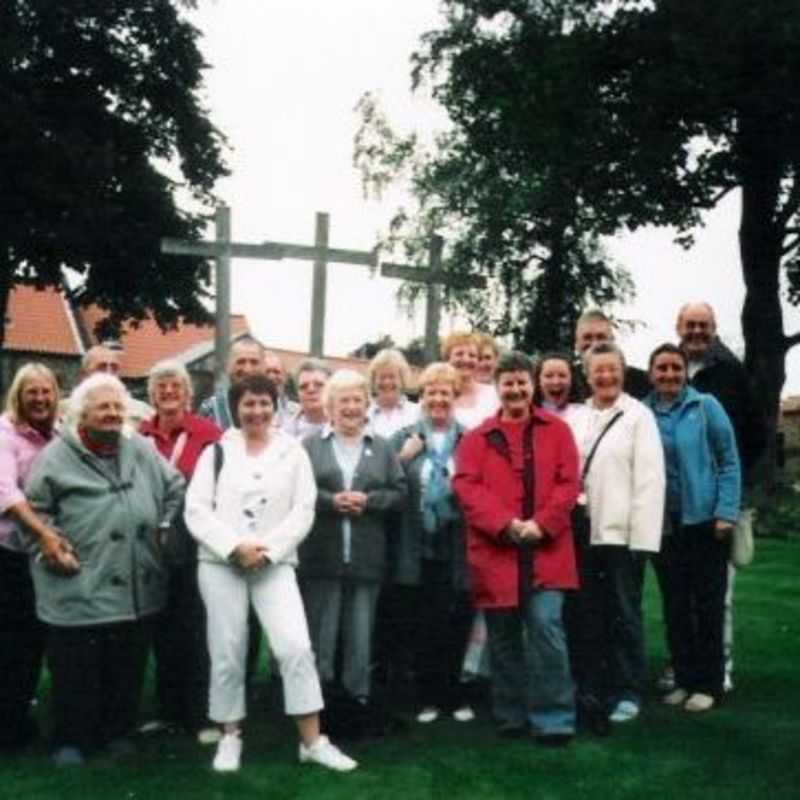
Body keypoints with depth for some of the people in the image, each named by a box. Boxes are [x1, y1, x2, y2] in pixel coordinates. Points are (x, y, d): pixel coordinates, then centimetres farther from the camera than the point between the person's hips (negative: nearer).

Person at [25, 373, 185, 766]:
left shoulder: (142, 452, 6)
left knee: (127, 669, 14)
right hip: (78, 591, -4)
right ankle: (72, 740, 21)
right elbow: (32, 511, 1)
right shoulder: (56, 457, -5)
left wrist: (164, 528, 10)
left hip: (136, 590, 4)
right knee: (76, 673, 5)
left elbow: (175, 489, 18)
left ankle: (118, 731, 30)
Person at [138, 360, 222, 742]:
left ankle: (202, 716, 11)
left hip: (194, 540, -4)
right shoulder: (141, 435, 5)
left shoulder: (207, 432, -7)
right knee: (163, 628, 13)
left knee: (196, 628, 0)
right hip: (153, 541, 4)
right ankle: (169, 710, 26)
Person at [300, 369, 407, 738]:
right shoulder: (310, 445, 5)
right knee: (320, 633, 3)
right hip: (321, 557, -2)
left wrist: (368, 500, -12)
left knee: (361, 635, 7)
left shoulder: (382, 448, 12)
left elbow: (400, 493, 4)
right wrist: (331, 501, -17)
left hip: (366, 559, 2)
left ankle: (356, 701, 16)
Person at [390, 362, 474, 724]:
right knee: (421, 625, 5)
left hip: (457, 550, -1)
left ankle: (455, 695, 20)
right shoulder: (403, 438, 8)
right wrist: (402, 460, -9)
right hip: (417, 549, 1)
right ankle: (428, 696, 18)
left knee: (456, 623, 4)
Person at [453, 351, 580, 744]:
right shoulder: (477, 438, 8)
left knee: (546, 627, -9)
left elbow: (568, 483, 0)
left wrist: (542, 524, -14)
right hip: (495, 552, 2)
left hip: (545, 549, -1)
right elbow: (467, 487, -4)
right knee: (503, 637, 10)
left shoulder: (556, 430, 8)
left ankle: (553, 718, 2)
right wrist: (506, 524, -17)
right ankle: (510, 716, 23)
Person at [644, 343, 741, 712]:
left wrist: (726, 513, -11)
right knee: (675, 605, 11)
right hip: (663, 524, 3)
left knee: (708, 603, 5)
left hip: (704, 520, -3)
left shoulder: (705, 406, -6)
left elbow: (729, 462, -4)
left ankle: (708, 684, 15)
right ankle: (684, 679, 23)